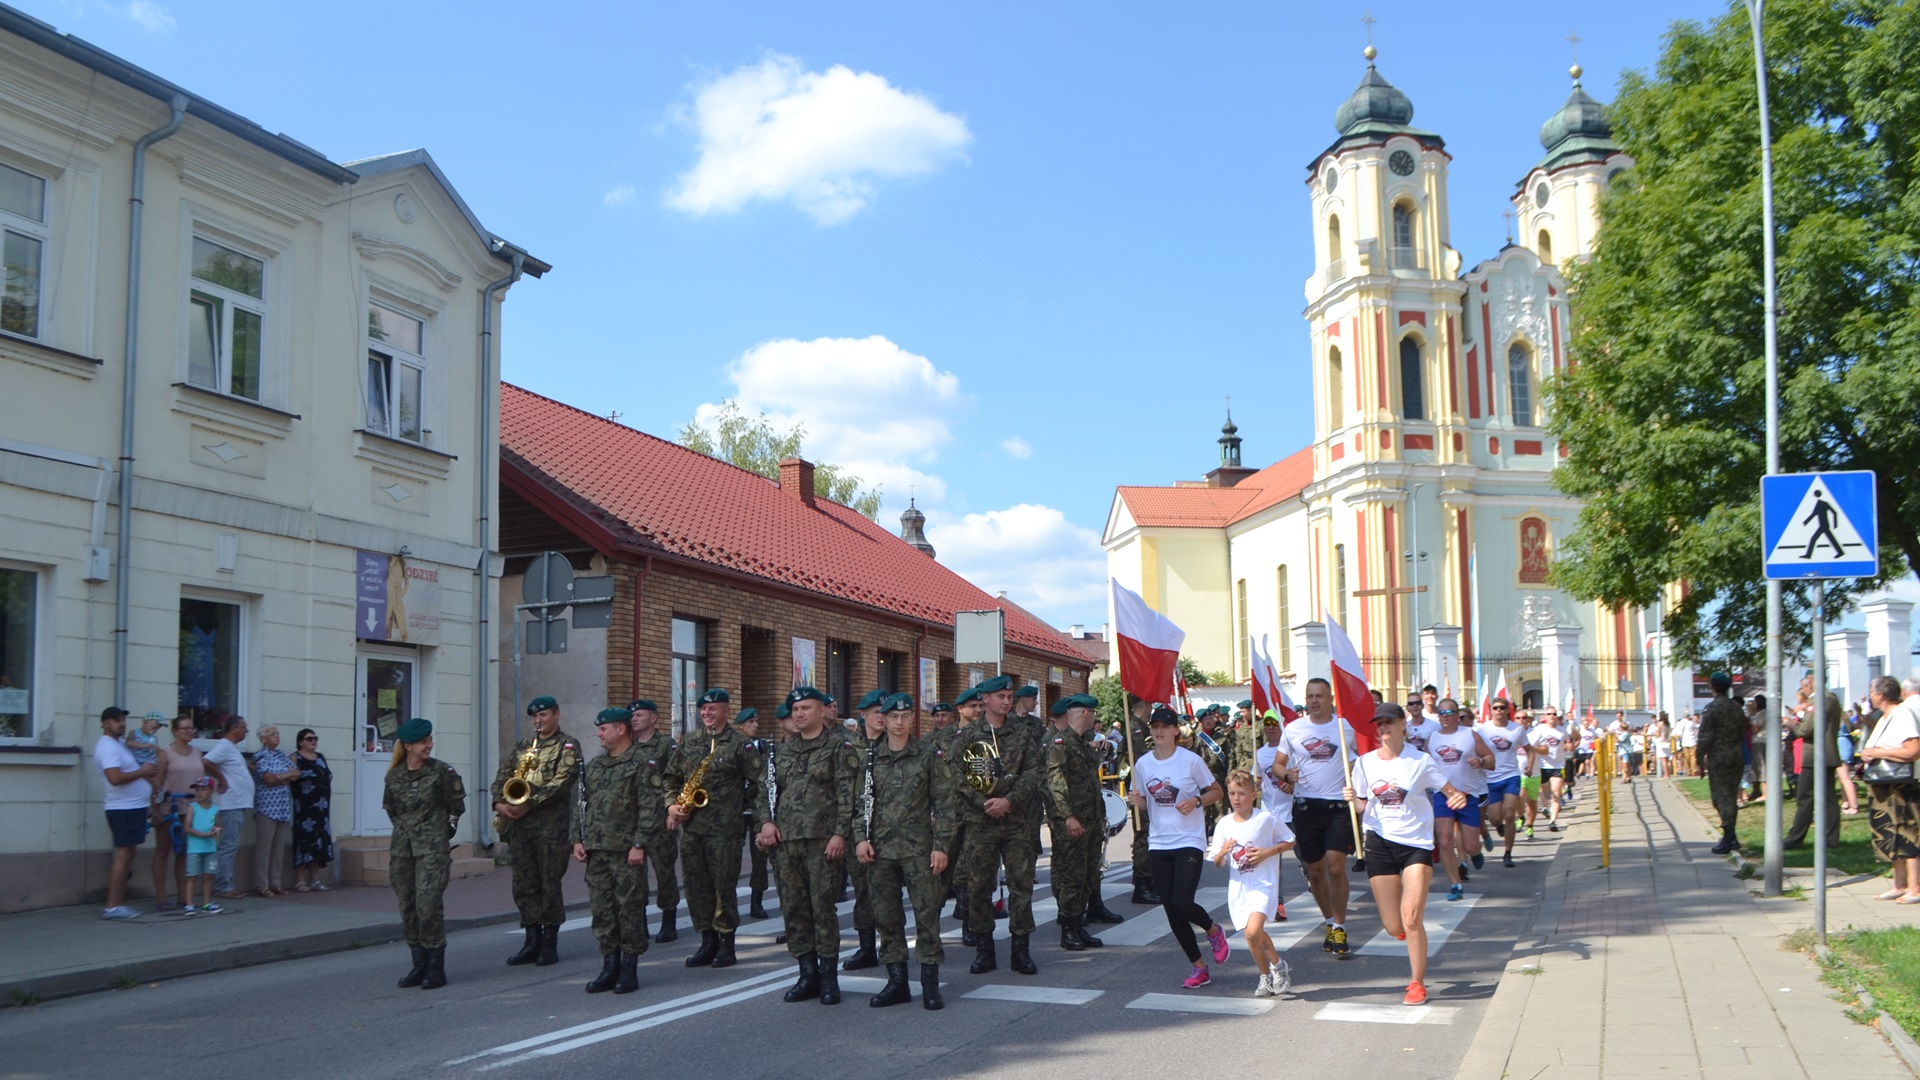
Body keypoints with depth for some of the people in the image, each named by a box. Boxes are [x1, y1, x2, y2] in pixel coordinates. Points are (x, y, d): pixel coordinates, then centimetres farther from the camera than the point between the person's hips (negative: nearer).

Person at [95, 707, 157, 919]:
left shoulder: (118, 745, 18)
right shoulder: (107, 747, -14)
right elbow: (115, 778, -26)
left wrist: (148, 772, 9)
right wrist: (142, 771, -15)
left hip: (134, 808, 10)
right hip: (124, 809, -10)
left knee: (126, 858, 11)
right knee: (123, 857, -9)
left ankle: (119, 904, 15)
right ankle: (113, 907, -8)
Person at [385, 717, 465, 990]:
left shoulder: (441, 771, -5)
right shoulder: (394, 775, 5)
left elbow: (457, 805, 5)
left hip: (432, 848, -4)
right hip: (402, 849, 4)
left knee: (428, 905, -11)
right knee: (408, 908, 6)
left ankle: (436, 968, -4)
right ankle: (419, 965, 16)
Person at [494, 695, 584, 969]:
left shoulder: (568, 745, 1)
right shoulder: (522, 745, 19)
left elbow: (561, 782, -12)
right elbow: (503, 775, 13)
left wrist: (529, 804, -17)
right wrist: (499, 802, -6)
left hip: (551, 823, -6)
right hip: (519, 823, 6)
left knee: (549, 884, -2)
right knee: (524, 884, 6)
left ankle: (550, 943, 6)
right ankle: (532, 941, 13)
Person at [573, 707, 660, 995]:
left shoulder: (641, 766, -6)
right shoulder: (592, 767, 15)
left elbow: (650, 808, -11)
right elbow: (580, 806, 18)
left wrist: (639, 844, -17)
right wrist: (578, 840, 8)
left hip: (626, 853, -6)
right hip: (596, 852, 7)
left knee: (630, 911, -1)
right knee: (602, 911, 8)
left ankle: (629, 971, 6)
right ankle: (610, 968, 17)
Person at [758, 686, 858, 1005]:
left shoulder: (839, 746, -1)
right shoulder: (782, 749, 17)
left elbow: (847, 793, -8)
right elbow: (765, 788, 20)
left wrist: (840, 833, -15)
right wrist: (765, 820, 3)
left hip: (822, 839, -6)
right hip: (785, 839, 6)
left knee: (823, 907, -5)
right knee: (793, 908, 7)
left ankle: (828, 976, 4)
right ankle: (807, 974, 16)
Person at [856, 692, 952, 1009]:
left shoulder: (929, 755, 0)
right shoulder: (871, 758, 9)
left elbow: (943, 803, -1)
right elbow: (861, 802, 11)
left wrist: (941, 845, -6)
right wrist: (861, 837, -2)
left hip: (918, 848, -3)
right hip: (880, 850, 3)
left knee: (927, 914, -4)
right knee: (886, 917, 7)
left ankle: (930, 984, 3)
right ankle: (897, 982, 16)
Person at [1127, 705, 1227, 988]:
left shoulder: (1191, 760, -7)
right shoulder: (1142, 764, 5)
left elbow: (1216, 792, 1)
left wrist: (1196, 801, -17)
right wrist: (1136, 801, -7)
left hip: (1189, 841, -5)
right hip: (1158, 844, 5)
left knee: (1182, 904, -16)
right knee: (1171, 911, 5)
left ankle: (1214, 930, 17)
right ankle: (1199, 967, 19)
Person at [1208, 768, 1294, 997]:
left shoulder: (1266, 819, -7)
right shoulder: (1224, 824, 2)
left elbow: (1290, 841, 3)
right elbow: (1217, 863, 8)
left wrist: (1267, 852, -12)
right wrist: (1223, 851, -15)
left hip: (1263, 885, -4)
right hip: (1238, 888, 4)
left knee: (1253, 931, -21)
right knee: (1251, 936, 6)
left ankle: (1278, 965, 4)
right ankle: (1266, 976, 29)